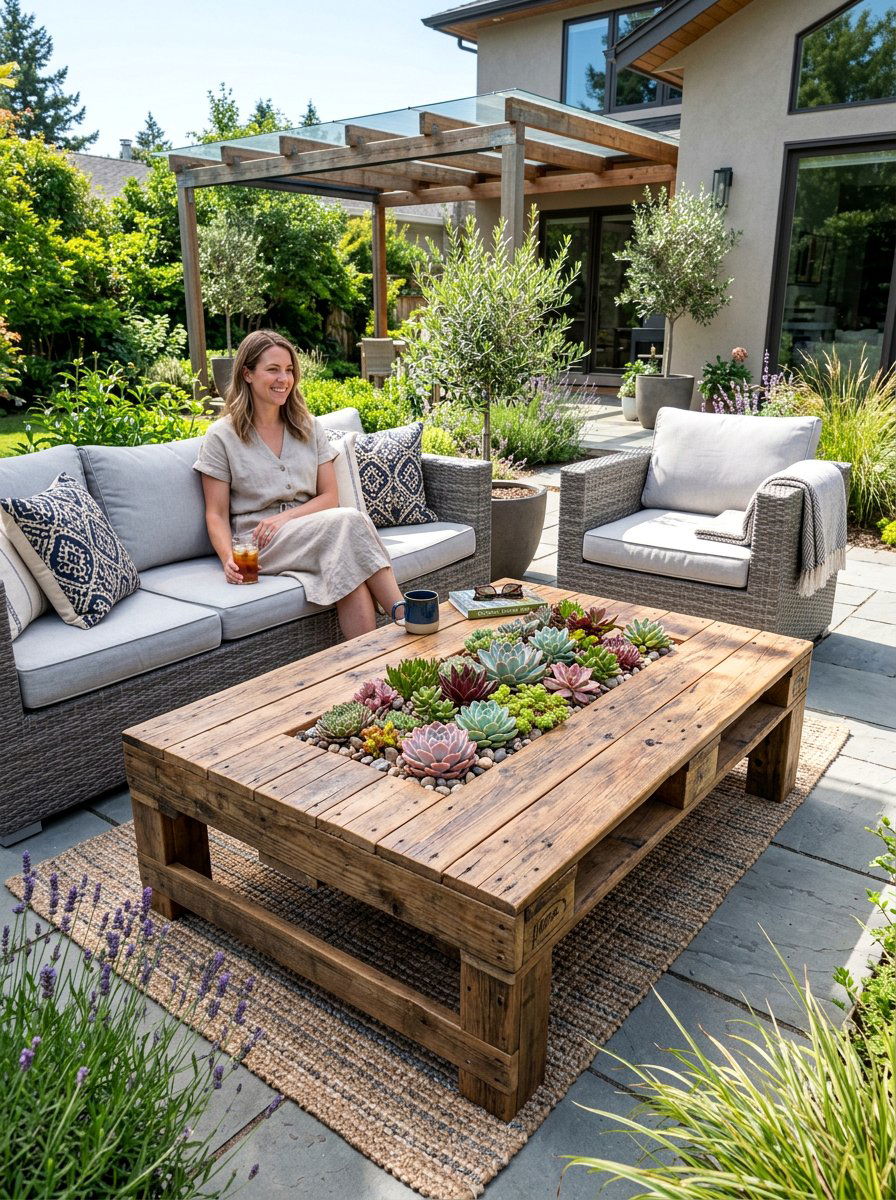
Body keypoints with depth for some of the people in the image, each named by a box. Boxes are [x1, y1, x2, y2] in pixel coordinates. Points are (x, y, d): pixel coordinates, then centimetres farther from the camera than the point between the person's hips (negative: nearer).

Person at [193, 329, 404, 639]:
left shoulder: (308, 428, 14)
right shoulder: (221, 436, 3)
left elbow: (329, 497, 8)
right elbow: (216, 515, 0)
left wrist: (285, 518, -10)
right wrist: (229, 559, -20)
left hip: (311, 533, 4)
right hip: (259, 547, -4)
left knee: (351, 569, -35)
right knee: (350, 520, -32)